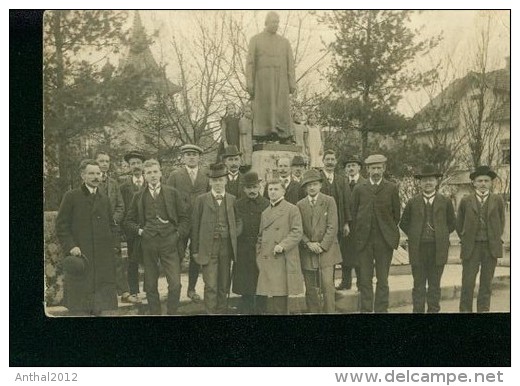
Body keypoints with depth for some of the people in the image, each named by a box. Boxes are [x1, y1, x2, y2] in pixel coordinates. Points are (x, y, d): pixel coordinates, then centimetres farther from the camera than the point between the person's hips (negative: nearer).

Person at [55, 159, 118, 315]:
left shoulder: (104, 199, 13)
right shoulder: (71, 196, -1)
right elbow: (61, 225, -3)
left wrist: (111, 248, 8)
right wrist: (70, 246, -13)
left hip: (103, 259, 4)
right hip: (80, 255, -4)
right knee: (78, 306, -1)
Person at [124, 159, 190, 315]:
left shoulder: (173, 193, 7)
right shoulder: (139, 196, 9)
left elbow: (184, 218, 9)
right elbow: (129, 221, 15)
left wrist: (178, 234, -2)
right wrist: (139, 231, 0)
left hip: (169, 243, -1)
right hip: (148, 244, 1)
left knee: (175, 284, -9)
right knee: (150, 286, 7)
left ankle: (171, 313, 7)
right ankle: (155, 312, 20)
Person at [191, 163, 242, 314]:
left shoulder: (232, 200, 10)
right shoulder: (201, 199, 3)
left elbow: (238, 222, 16)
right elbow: (195, 226, 2)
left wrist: (233, 235, -3)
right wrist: (195, 250, -1)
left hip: (226, 247, 3)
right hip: (208, 248, -3)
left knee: (224, 286, 9)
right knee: (210, 286, -7)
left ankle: (222, 311, 19)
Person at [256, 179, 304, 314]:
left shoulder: (292, 209, 1)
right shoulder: (265, 213, 20)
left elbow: (297, 232, -7)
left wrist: (283, 245, -18)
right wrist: (259, 256, 12)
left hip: (283, 261, -5)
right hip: (265, 262, 6)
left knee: (280, 296, -7)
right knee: (263, 298, 3)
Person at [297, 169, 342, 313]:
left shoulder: (329, 201, 1)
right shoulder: (300, 205, 9)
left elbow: (332, 227, -4)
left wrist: (322, 246, -11)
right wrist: (308, 243, -9)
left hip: (326, 250, -2)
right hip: (307, 252, 2)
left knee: (328, 285, -10)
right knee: (310, 289, 6)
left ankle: (330, 311, -3)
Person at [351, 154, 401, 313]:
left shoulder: (391, 188, 3)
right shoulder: (359, 189, 5)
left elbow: (396, 213, 7)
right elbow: (354, 213, 8)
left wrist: (389, 231, 6)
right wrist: (359, 233, 4)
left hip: (384, 240, -1)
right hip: (364, 240, 1)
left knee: (383, 279, 5)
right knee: (365, 279, 4)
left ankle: (381, 309, 13)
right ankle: (366, 309, 12)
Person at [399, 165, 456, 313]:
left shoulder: (445, 202, 5)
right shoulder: (412, 202, 5)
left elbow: (452, 223, 15)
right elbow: (403, 223, 13)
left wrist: (442, 235, 5)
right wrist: (413, 236, 4)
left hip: (438, 249, 0)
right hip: (418, 249, 0)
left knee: (435, 285, 7)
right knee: (419, 285, 4)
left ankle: (434, 310, 16)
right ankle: (418, 310, 10)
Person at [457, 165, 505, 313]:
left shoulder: (497, 200, 5)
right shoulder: (466, 201, 3)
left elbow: (501, 222, 15)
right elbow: (459, 224, 12)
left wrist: (496, 239, 11)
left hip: (491, 247, 1)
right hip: (471, 247, -1)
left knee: (486, 283, 6)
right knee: (467, 283, -3)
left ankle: (483, 309, 14)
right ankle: (465, 309, 6)